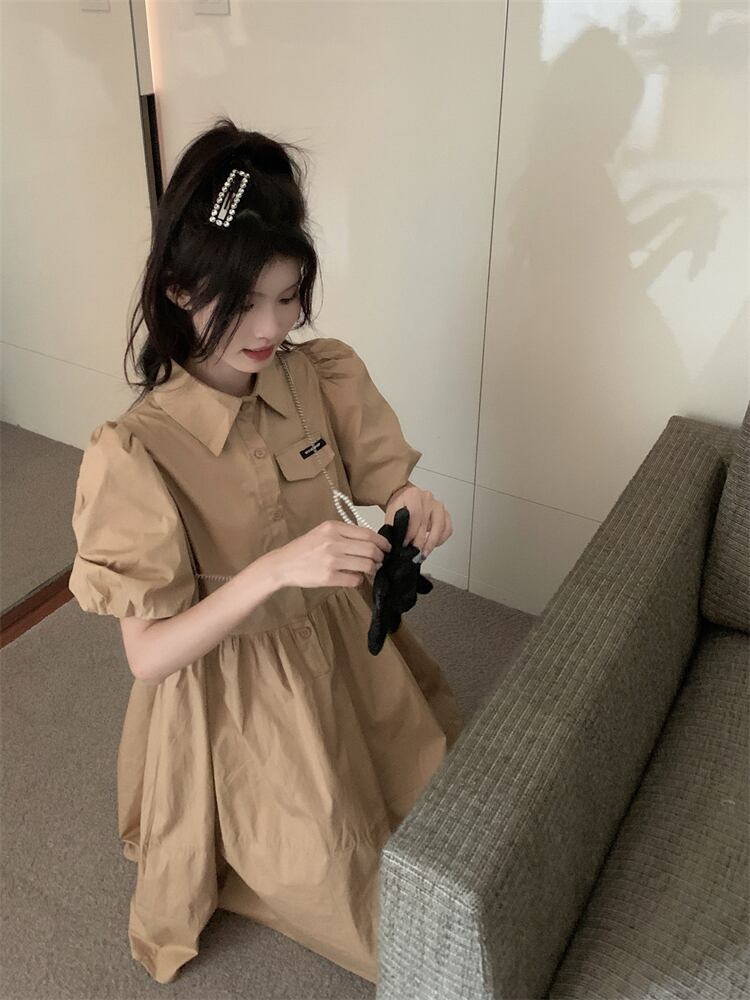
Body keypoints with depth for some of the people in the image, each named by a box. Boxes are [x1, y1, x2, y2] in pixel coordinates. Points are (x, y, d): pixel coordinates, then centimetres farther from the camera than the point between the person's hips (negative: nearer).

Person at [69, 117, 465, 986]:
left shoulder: (328, 376, -14)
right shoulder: (137, 452, -27)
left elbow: (380, 488, -1)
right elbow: (148, 656, -25)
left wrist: (408, 509, -26)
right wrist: (275, 570, -40)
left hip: (343, 646, 5)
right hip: (232, 686, -4)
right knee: (329, 863, 15)